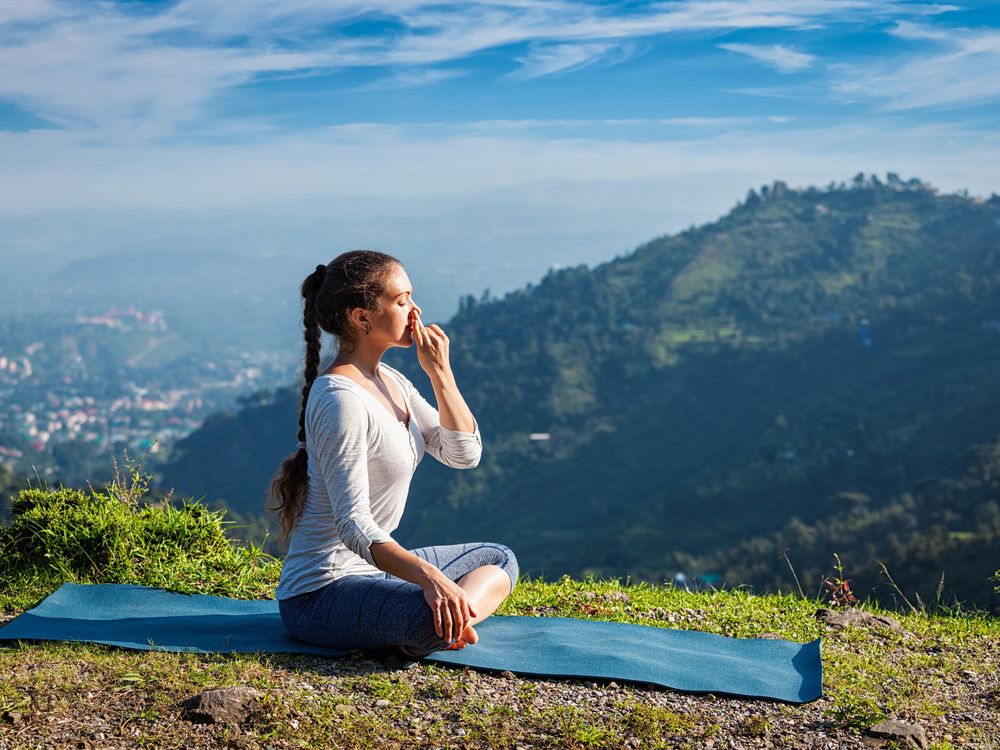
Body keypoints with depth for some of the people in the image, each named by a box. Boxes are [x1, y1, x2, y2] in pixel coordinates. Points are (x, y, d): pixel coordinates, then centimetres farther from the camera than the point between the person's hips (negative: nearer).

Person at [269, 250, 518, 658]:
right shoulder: (340, 400, -20)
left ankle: (451, 618, -8)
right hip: (320, 594, -11)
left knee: (499, 559, 17)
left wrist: (440, 372, -4)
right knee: (435, 617, -38)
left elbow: (464, 454, 8)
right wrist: (428, 575, -40)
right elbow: (353, 525, -27)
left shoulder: (389, 381, 9)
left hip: (373, 569, 11)